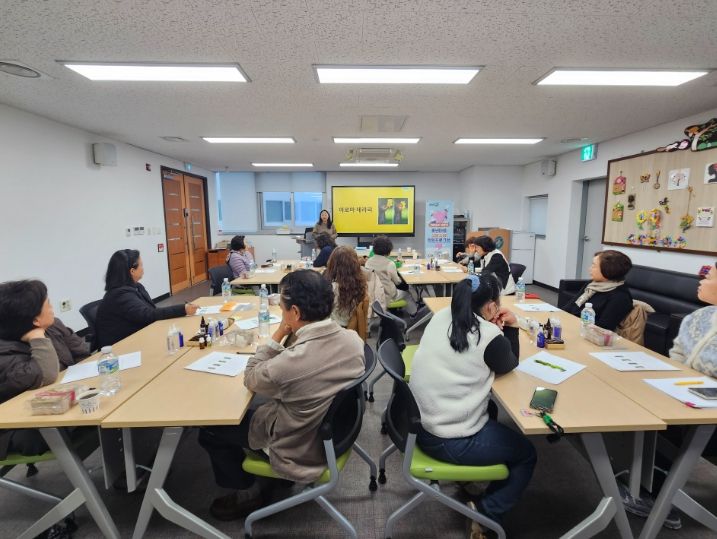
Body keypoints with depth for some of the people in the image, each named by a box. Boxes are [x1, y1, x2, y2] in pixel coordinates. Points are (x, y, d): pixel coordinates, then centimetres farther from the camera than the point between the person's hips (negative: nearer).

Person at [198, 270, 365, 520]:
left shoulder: (290, 362, -38)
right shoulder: (353, 339, -17)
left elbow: (250, 379, -15)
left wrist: (278, 336, -15)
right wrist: (292, 338, -5)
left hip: (301, 450, -6)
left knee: (209, 430, 12)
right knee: (257, 407, 29)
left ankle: (249, 492, 28)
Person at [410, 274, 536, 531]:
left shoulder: (440, 317, -1)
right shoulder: (490, 337, -18)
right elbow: (508, 366, 3)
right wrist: (511, 328, 4)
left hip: (419, 425, 7)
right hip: (451, 442, -6)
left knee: (490, 410, 32)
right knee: (526, 454, 19)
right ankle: (487, 516, 17)